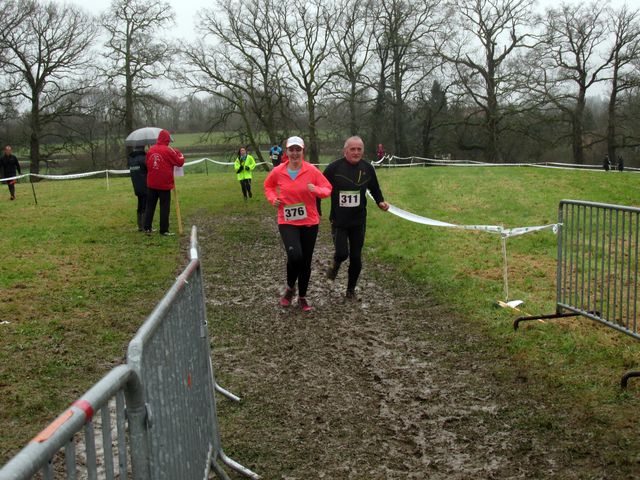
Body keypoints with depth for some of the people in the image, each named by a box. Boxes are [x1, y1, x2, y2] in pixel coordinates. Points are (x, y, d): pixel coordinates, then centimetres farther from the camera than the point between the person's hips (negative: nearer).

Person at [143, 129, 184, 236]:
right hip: (164, 184, -5)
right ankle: (164, 230, 0)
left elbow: (147, 164, 11)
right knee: (164, 207, 1)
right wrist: (180, 156, 14)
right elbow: (180, 162, -5)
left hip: (151, 184, 5)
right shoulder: (168, 150, -12)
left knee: (150, 206, 13)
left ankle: (147, 227, 16)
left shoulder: (150, 150, 3)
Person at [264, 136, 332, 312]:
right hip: (287, 222, -1)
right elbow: (268, 186, 16)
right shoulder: (278, 172, -4)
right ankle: (290, 287, 8)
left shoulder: (312, 170, -8)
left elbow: (328, 188, -2)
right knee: (295, 256, -22)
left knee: (306, 261, 10)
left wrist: (316, 190, -22)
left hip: (309, 222, 1)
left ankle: (302, 297, 29)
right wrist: (272, 198, -2)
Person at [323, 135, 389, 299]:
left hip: (359, 221, 3)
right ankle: (336, 264, 23)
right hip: (339, 220, -3)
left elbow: (375, 189, 16)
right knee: (342, 253, -15)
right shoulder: (334, 168, -11)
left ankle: (351, 289, 26)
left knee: (356, 258, 7)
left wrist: (380, 202, -2)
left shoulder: (368, 168, 0)